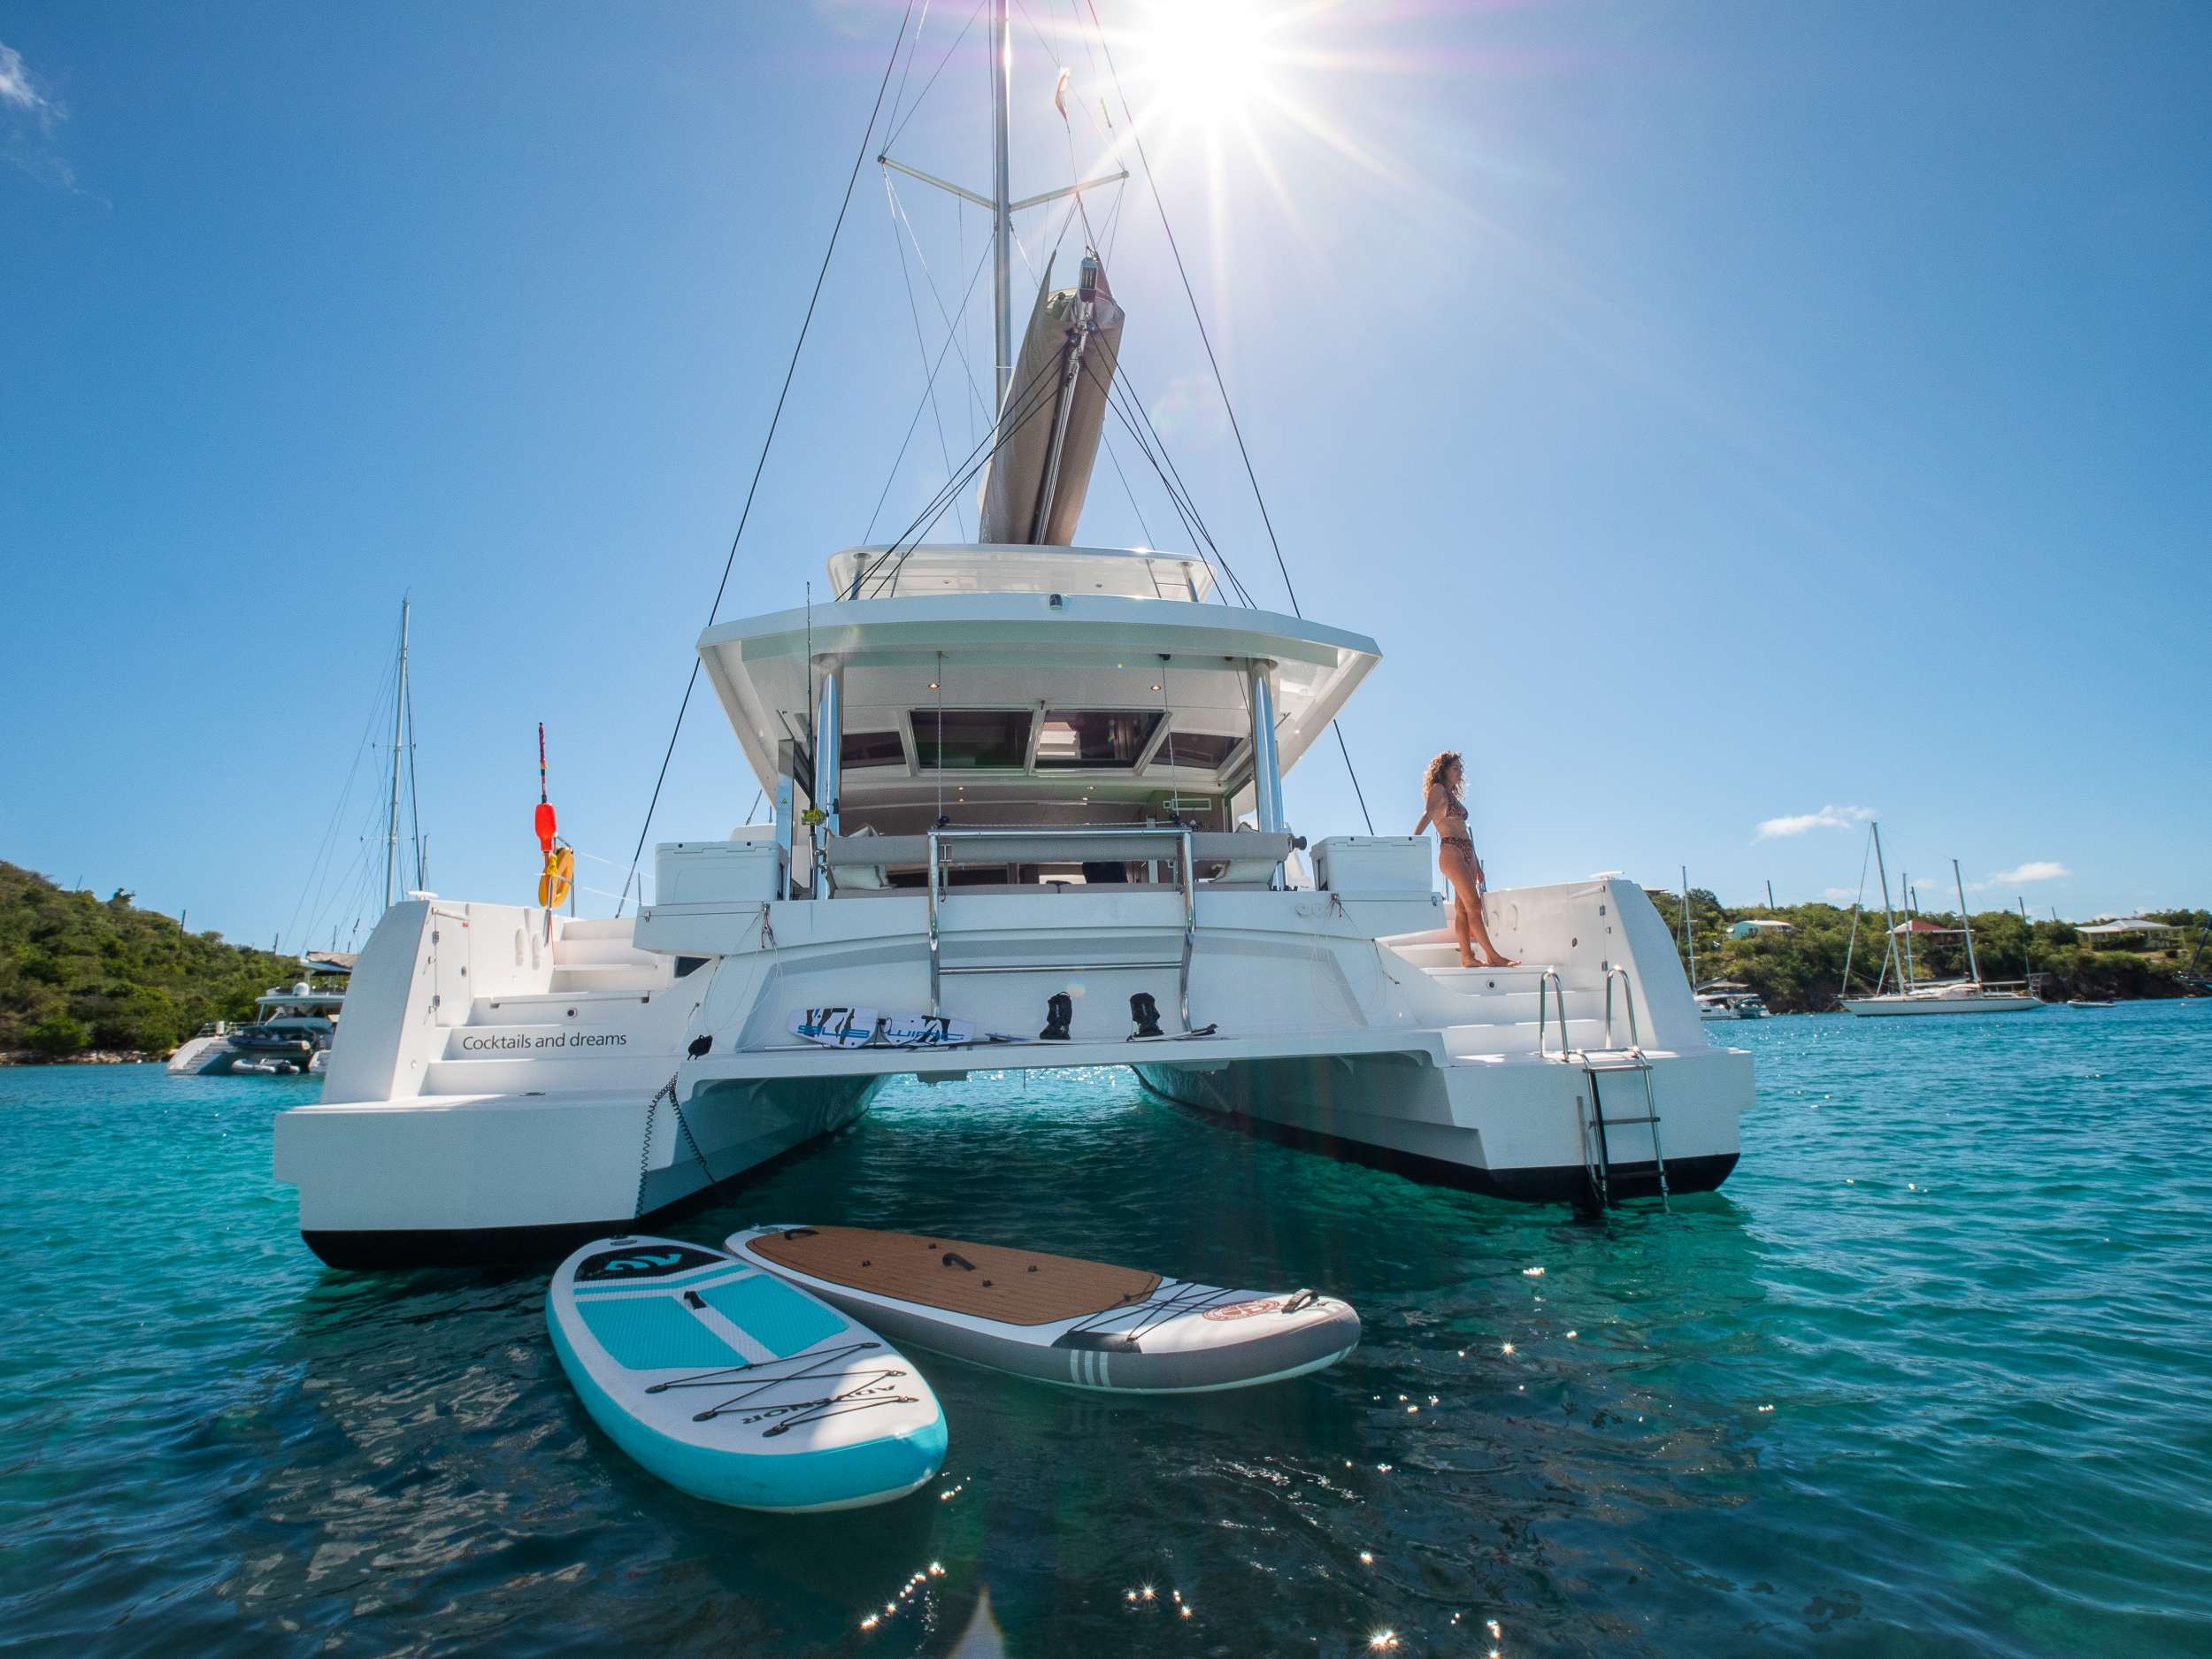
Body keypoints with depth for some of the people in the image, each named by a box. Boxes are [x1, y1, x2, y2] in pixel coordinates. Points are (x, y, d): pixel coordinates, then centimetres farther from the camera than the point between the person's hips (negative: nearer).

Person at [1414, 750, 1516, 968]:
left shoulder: (1454, 796, 25)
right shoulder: (1438, 790, 2)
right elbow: (1427, 815, -15)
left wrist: (1477, 864, 22)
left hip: (1467, 853, 8)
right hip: (1451, 851, -8)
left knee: (1463, 908, 3)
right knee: (1473, 904, -12)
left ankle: (1467, 957, 0)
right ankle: (1493, 956, -14)